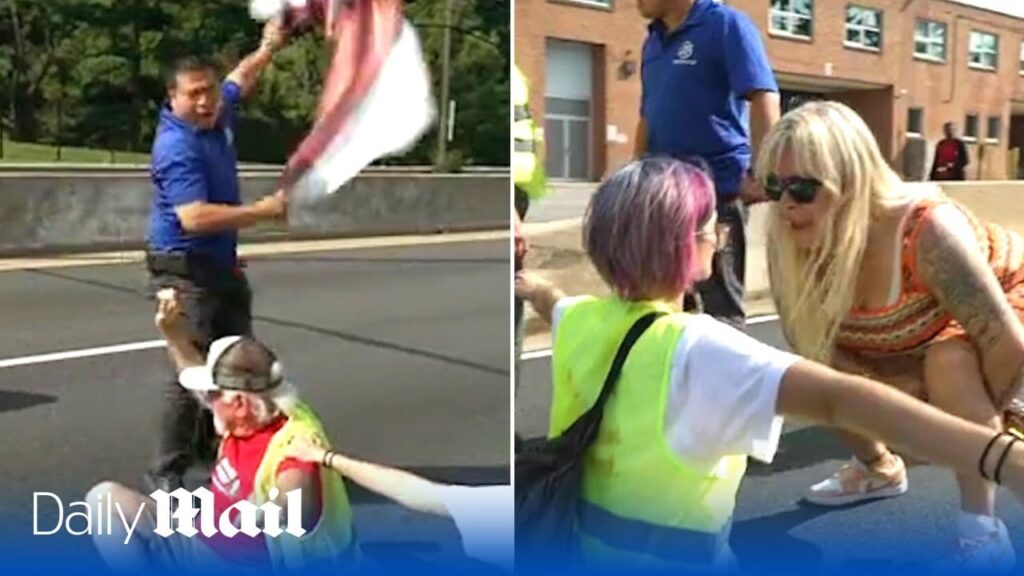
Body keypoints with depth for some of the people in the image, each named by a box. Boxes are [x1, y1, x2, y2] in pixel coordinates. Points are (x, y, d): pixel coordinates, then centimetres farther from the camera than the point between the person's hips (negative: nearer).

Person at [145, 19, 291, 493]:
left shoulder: (217, 117, 3)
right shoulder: (177, 147, -21)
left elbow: (240, 77, 26)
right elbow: (193, 217, -32)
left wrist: (269, 48, 30)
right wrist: (263, 210, -27)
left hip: (222, 266, 9)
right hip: (185, 270, -9)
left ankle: (213, 442, 31)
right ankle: (167, 471, -3)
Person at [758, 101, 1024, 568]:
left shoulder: (927, 230, -41)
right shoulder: (788, 241, -26)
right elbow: (811, 343, -17)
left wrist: (980, 419, -19)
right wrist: (906, 392, -25)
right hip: (914, 339, 6)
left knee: (949, 362, -35)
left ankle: (982, 532, -22)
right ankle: (880, 469, 19)